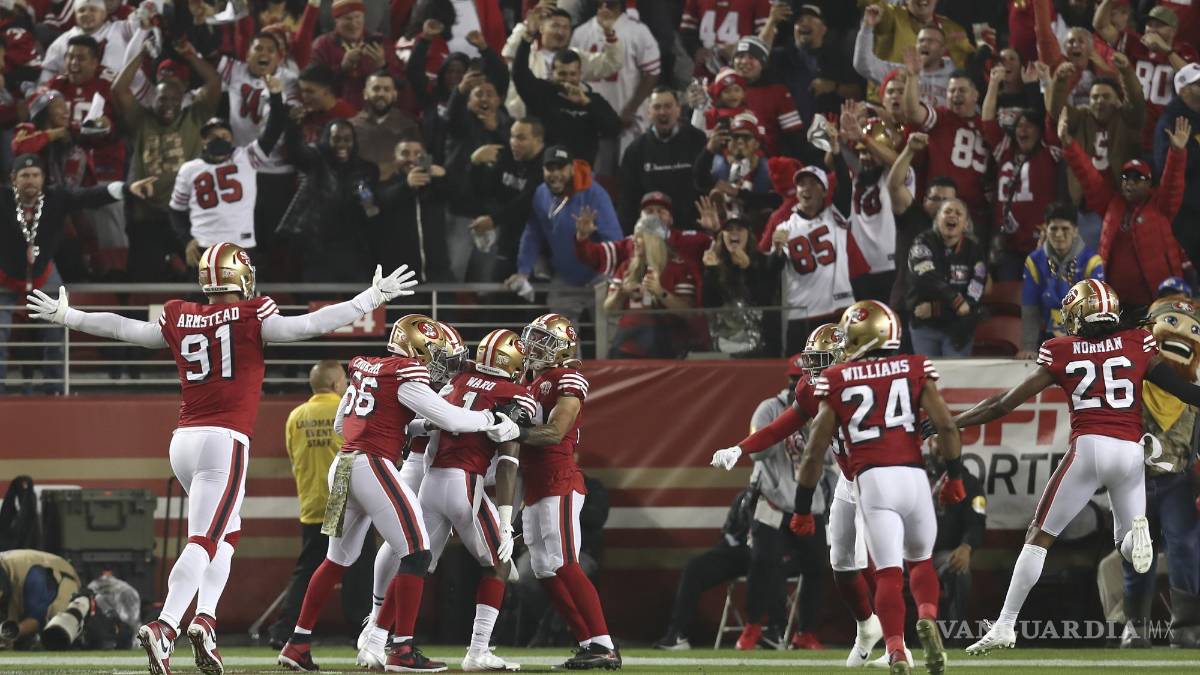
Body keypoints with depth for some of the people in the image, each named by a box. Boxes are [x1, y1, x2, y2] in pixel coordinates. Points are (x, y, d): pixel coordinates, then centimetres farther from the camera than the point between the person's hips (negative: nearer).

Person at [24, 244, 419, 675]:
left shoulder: (179, 320, 9)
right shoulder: (250, 318, -4)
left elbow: (122, 328, 19)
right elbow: (311, 325, -7)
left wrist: (66, 317, 34)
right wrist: (373, 298, 0)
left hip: (183, 442, 6)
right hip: (224, 441, -6)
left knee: (227, 531, 21)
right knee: (204, 540, -11)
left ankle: (205, 620, 7)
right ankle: (164, 628, -26)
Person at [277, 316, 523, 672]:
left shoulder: (363, 369, 17)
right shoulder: (405, 374, -7)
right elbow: (448, 418, -10)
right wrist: (492, 420, 5)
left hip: (342, 466, 9)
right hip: (373, 466, -9)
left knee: (338, 560, 19)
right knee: (417, 555, -5)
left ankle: (297, 644, 19)